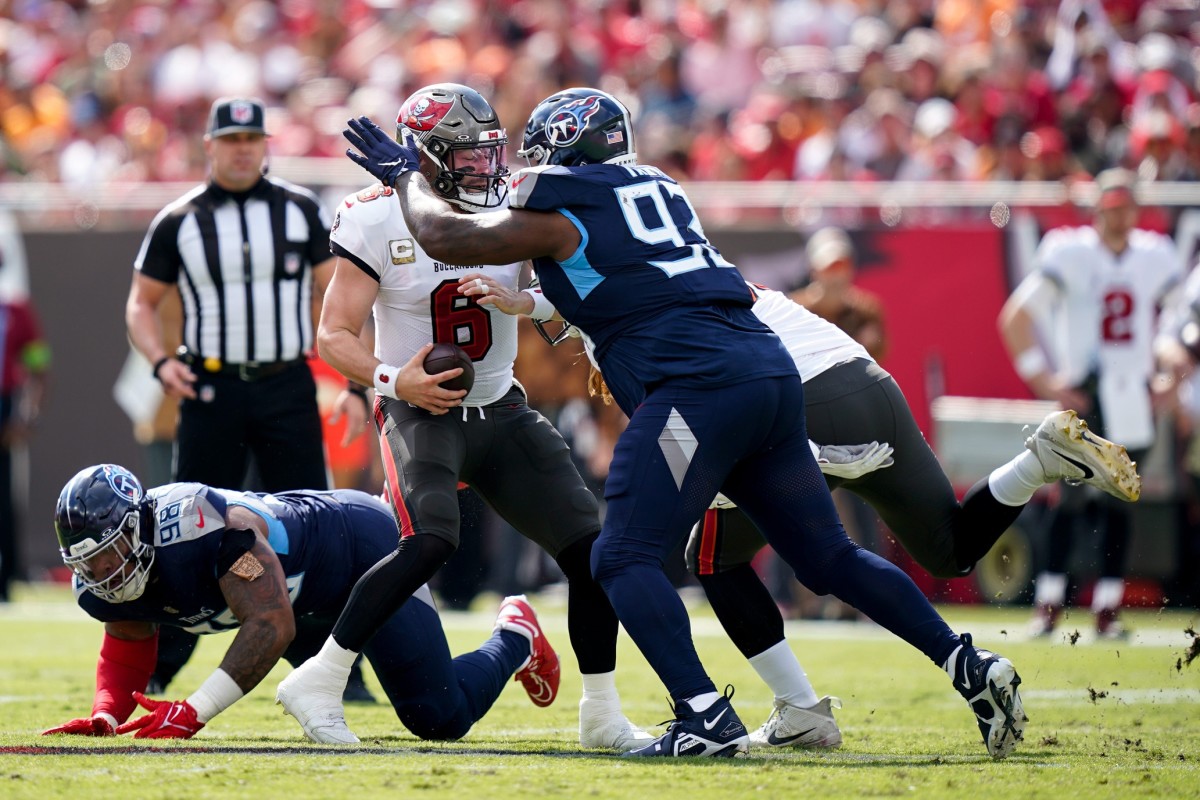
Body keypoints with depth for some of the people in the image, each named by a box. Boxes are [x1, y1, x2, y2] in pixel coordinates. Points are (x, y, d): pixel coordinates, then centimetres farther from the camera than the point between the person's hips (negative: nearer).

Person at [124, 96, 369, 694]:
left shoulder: (301, 212, 4)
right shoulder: (178, 222, 2)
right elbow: (142, 303, 10)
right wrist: (160, 361, -9)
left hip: (286, 389, 0)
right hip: (211, 389, 0)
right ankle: (155, 667, 8)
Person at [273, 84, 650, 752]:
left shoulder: (514, 214, -1)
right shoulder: (380, 223, -12)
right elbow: (334, 335, -11)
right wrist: (394, 379, -27)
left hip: (502, 413, 5)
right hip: (422, 414, -5)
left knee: (589, 545, -3)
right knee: (431, 542, -30)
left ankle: (603, 715, 11)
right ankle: (318, 684, -21)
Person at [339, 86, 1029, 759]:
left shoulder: (556, 215, 5)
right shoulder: (660, 190, 25)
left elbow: (443, 236, 17)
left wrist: (406, 173, 35)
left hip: (700, 386, -8)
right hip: (775, 372, 8)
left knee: (624, 559, -6)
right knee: (828, 556, 13)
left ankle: (706, 716, -20)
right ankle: (971, 665, 5)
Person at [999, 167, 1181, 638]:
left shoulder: (1156, 259, 6)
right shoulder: (1071, 255, -6)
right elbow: (1016, 318, -5)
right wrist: (1044, 381, -9)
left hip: (1135, 399, 4)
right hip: (1084, 394, -4)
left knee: (1120, 501, 4)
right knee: (1074, 496, -9)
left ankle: (1108, 608, 9)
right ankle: (1049, 602, -1)